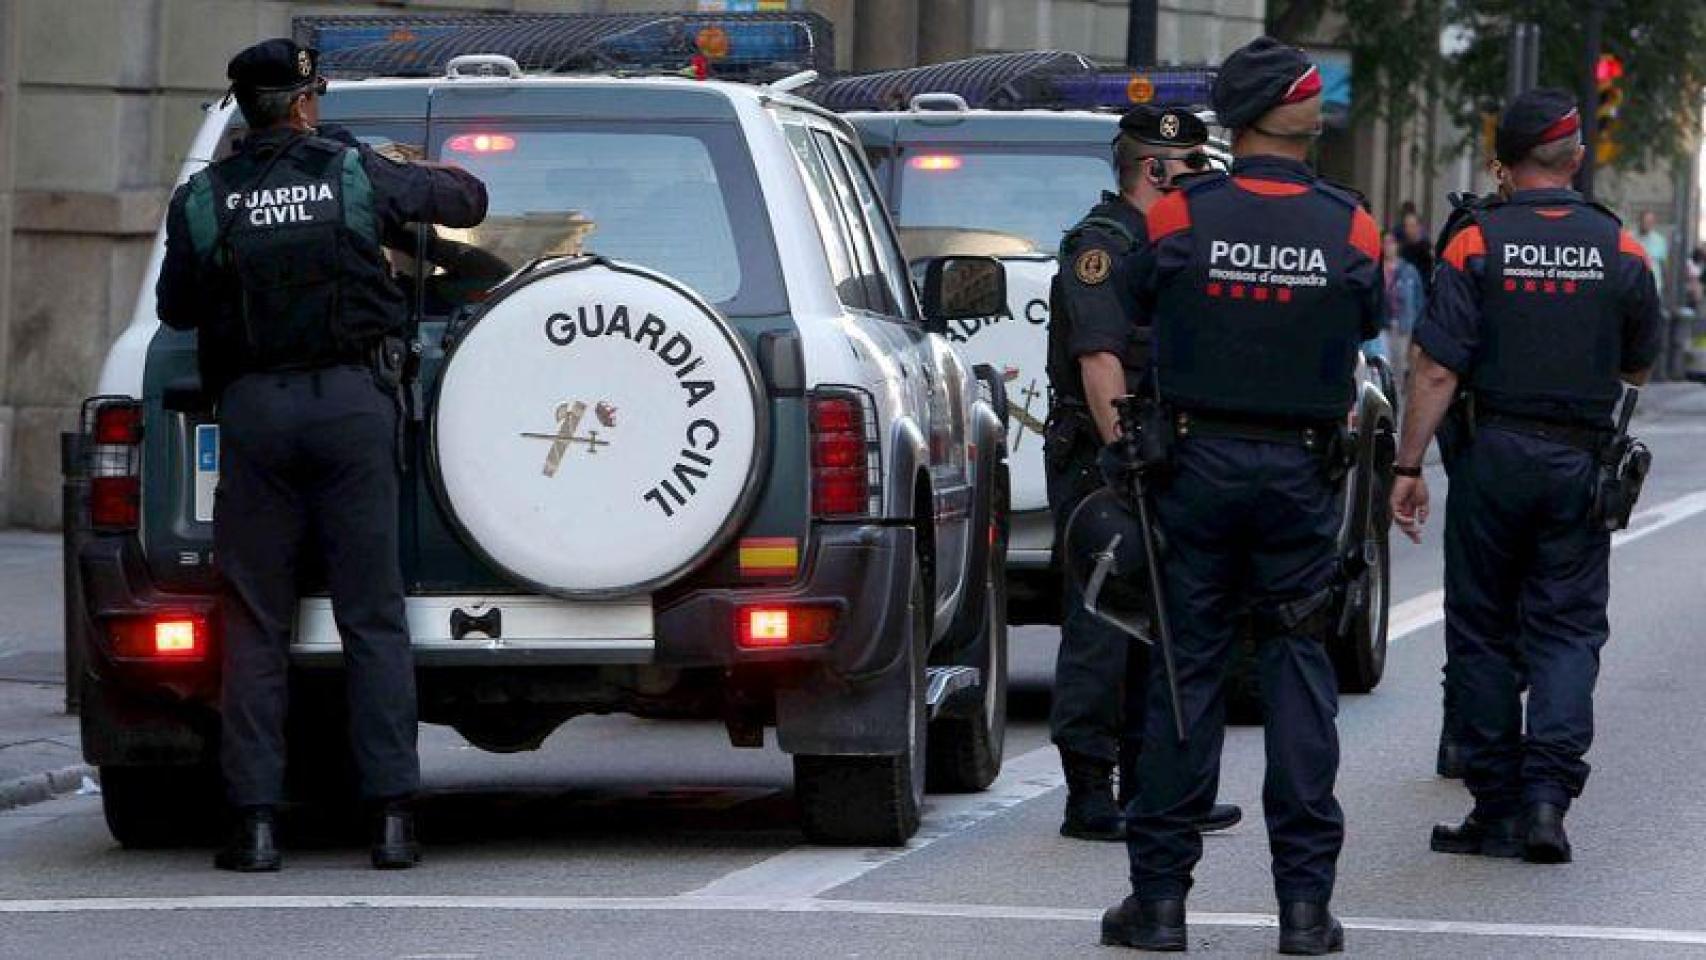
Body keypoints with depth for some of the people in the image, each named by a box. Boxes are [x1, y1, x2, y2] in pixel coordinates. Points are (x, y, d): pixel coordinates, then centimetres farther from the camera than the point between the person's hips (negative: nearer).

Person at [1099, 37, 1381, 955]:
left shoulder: (1178, 217, -7)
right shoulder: (1349, 230, -4)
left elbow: (1140, 310, 8)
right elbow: (1365, 333, 9)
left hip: (1198, 460, 0)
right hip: (1303, 467, 1)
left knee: (1186, 669, 4)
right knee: (1298, 671, 5)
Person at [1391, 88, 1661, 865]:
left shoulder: (1476, 245, -7)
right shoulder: (1620, 252, 0)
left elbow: (1436, 368, -12)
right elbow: (1639, 368, 10)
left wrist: (1409, 465, -10)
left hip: (1492, 452, -1)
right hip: (1581, 460, 1)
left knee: (1483, 627, 8)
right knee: (1567, 626, 5)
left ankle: (1496, 807, 9)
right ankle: (1548, 790, -12)